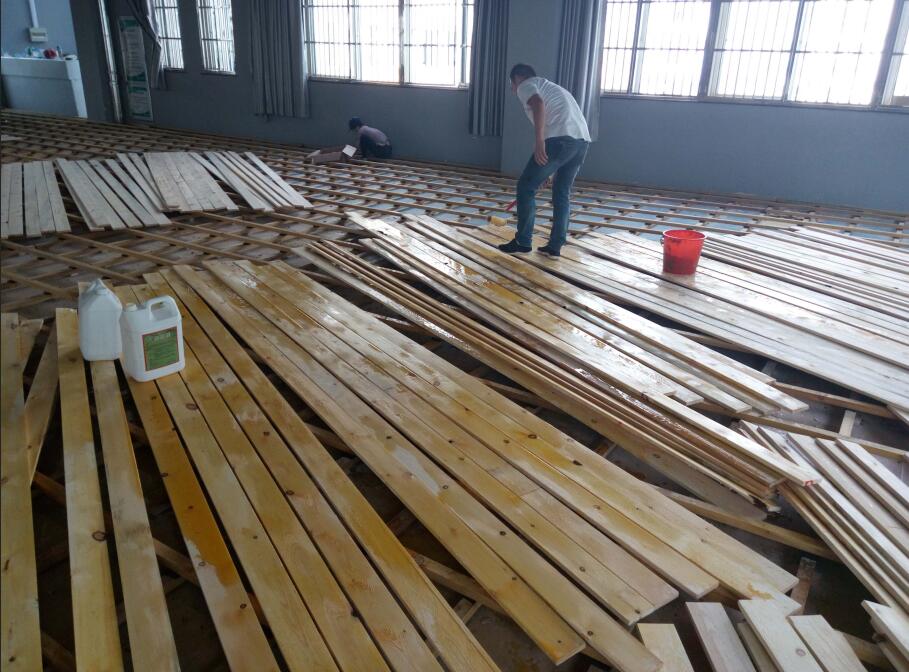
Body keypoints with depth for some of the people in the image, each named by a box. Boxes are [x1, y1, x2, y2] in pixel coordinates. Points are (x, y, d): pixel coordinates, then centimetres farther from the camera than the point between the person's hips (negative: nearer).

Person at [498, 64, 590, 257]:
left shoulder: (525, 86, 10)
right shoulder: (549, 87, 37)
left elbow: (538, 104, -14)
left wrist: (539, 141, -21)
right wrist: (553, 168, 47)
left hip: (560, 139, -8)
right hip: (581, 140, 8)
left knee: (526, 187, 4)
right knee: (562, 192, 18)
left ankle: (523, 242, 8)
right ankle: (555, 246, 19)